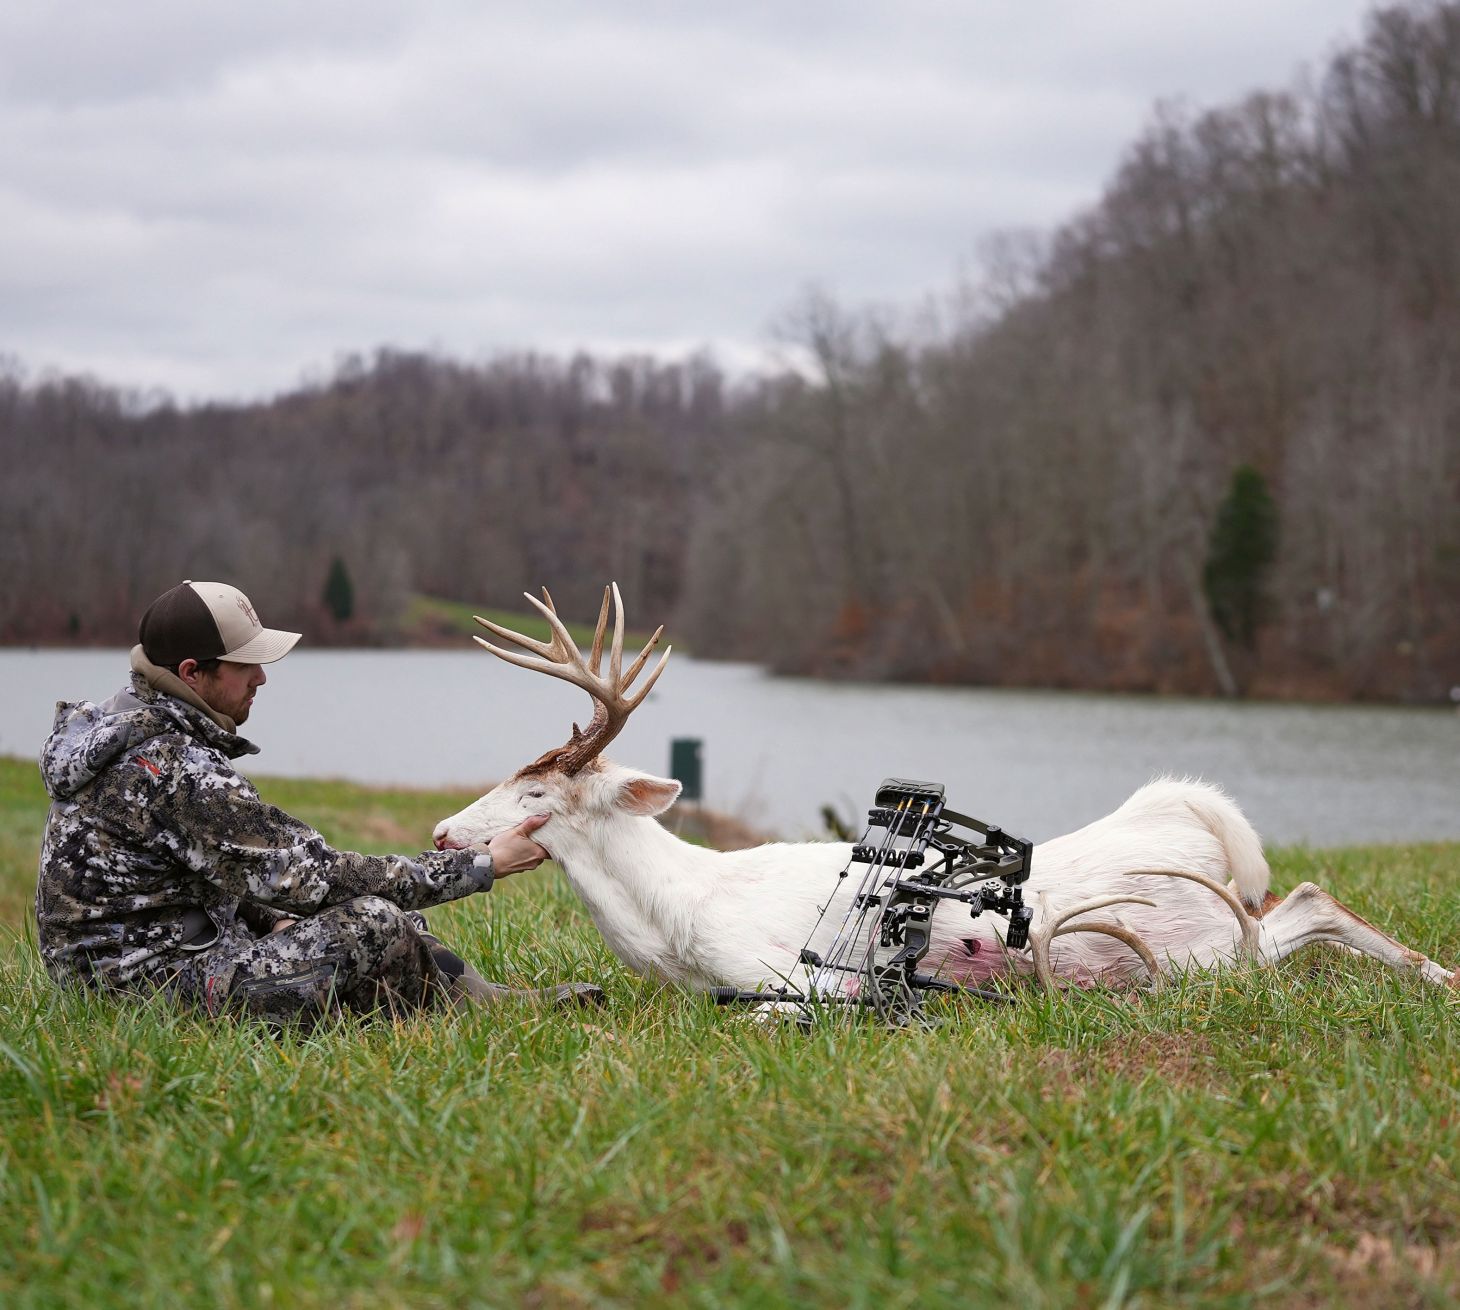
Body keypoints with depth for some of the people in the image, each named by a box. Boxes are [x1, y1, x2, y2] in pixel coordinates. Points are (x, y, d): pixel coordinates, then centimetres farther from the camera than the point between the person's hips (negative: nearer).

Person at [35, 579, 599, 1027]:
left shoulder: (121, 724, 9)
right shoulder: (177, 769, -23)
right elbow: (315, 877, -22)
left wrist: (276, 920, 7)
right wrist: (482, 865, -16)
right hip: (156, 984, -11)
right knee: (373, 923, -17)